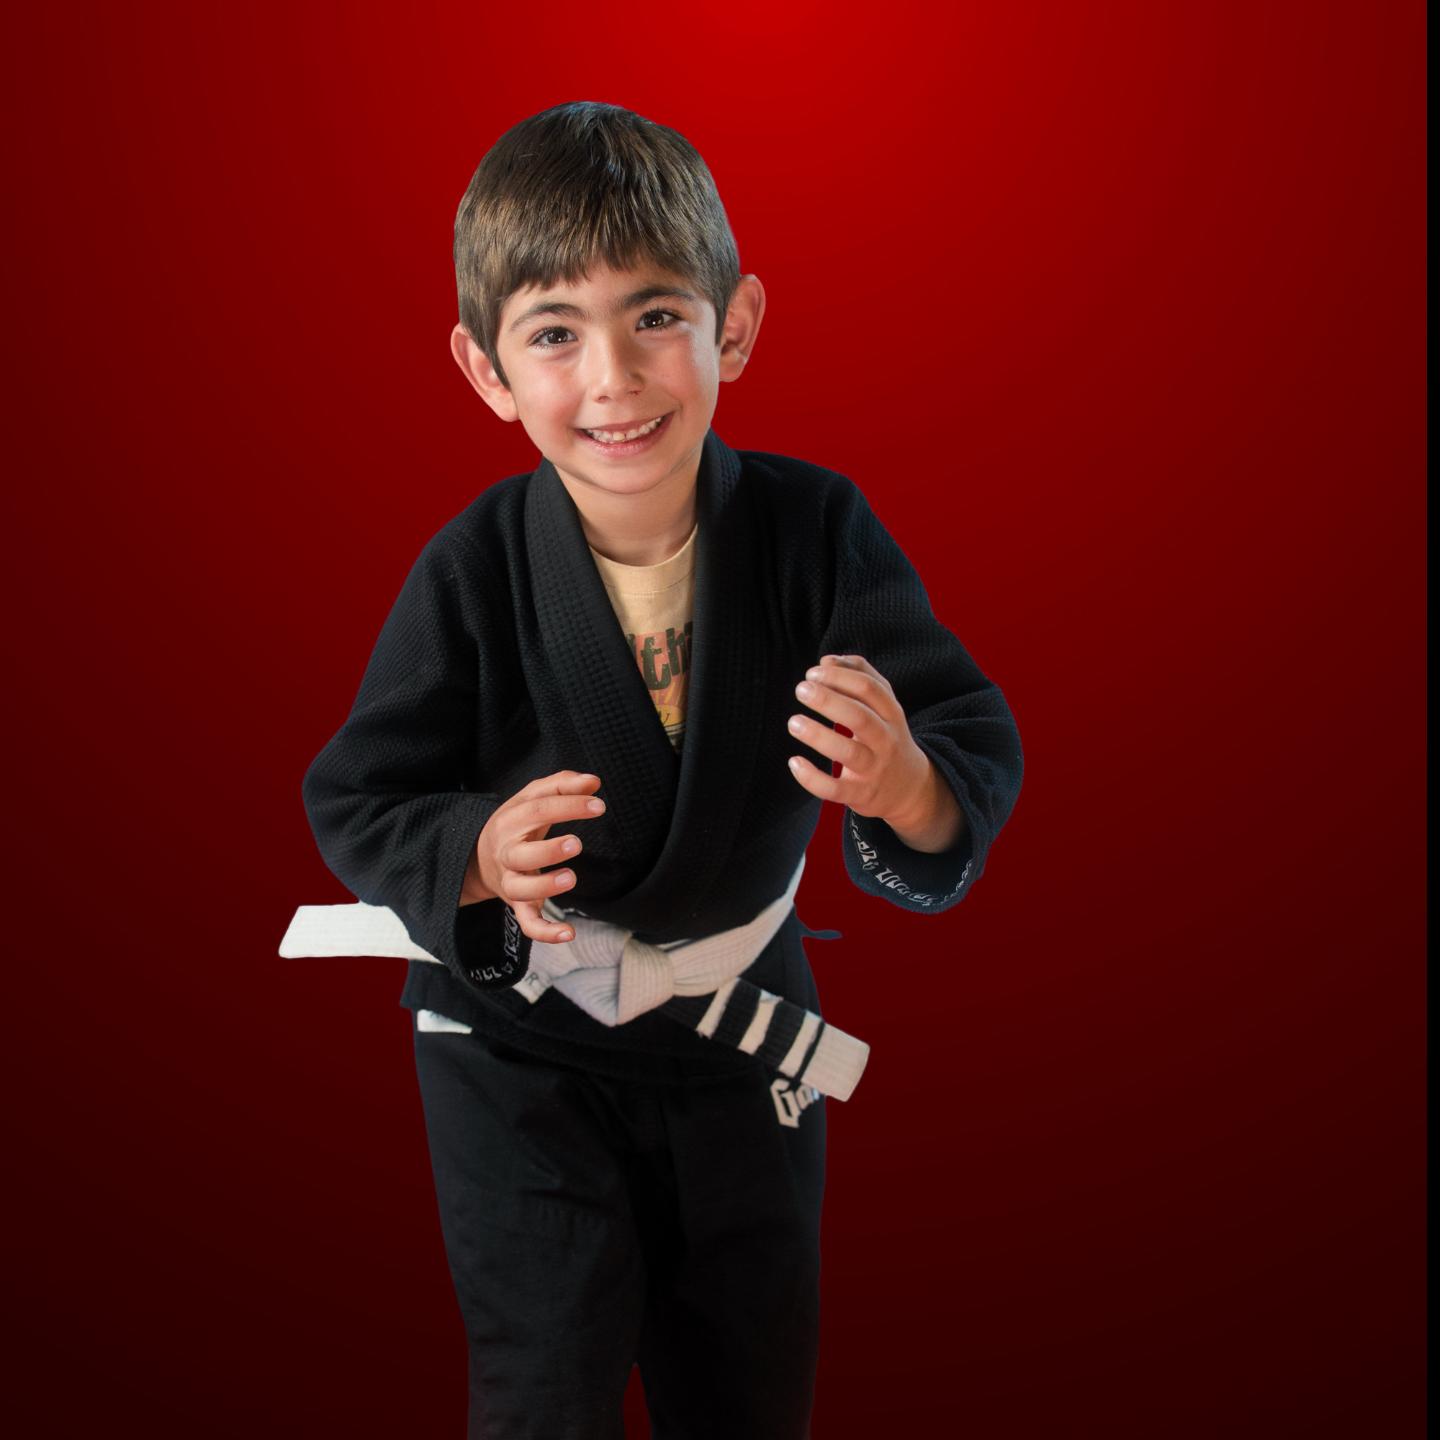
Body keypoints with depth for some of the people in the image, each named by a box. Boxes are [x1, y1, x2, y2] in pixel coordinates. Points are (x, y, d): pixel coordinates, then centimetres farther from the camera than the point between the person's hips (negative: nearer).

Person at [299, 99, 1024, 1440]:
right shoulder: (469, 573, -22)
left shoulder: (815, 528, -20)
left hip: (738, 1003, 2)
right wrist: (475, 860, -34)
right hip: (518, 1028, -2)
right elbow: (355, 802, -14)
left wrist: (909, 789, -46)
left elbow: (981, 751, -23)